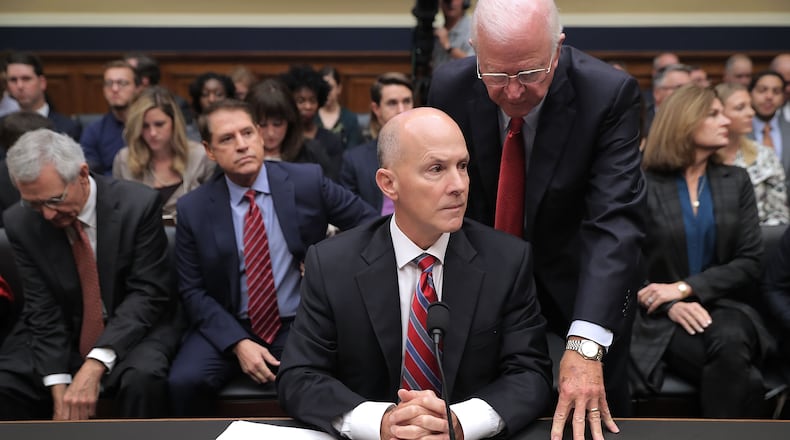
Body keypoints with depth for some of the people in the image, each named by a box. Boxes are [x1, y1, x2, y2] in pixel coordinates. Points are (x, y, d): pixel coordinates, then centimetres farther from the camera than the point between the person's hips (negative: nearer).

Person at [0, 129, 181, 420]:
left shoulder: (138, 205, -15)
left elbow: (147, 293, -16)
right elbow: (43, 309, -7)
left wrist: (95, 365, -27)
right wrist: (59, 388, -20)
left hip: (132, 331, -2)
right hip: (60, 339, 3)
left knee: (142, 379, -34)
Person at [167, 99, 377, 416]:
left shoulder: (307, 181, -5)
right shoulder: (192, 209, -3)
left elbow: (370, 224, 5)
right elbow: (193, 291, -1)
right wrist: (238, 343, -15)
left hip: (300, 325, -1)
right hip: (229, 327, 1)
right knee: (184, 381, -26)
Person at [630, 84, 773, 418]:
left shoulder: (736, 181, 11)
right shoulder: (643, 185, 1)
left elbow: (749, 263, 3)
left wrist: (685, 288, -12)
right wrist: (671, 306, -20)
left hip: (723, 306, 3)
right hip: (663, 318, -3)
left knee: (730, 344, -34)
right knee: (739, 378, -31)